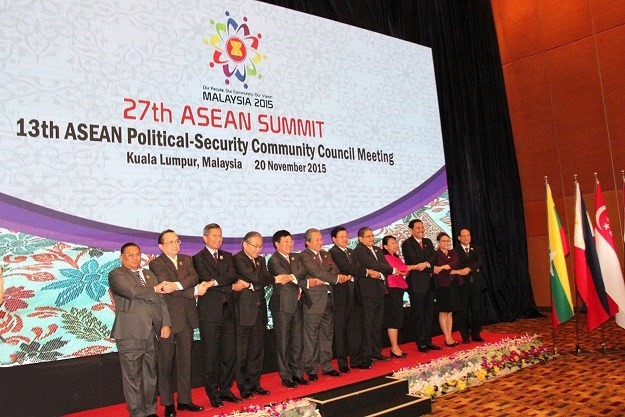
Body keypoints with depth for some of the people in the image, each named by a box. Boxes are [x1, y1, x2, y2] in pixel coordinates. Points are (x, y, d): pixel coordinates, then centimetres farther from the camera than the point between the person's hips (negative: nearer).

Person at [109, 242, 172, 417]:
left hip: (151, 333, 6)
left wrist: (166, 323, 1)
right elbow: (132, 291, -21)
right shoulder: (116, 275, -2)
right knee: (133, 378, 1)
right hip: (131, 335, -6)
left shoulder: (149, 274, 17)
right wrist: (154, 289, -6)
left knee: (151, 375, 14)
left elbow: (160, 300, 13)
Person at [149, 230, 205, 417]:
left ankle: (184, 399, 23)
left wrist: (177, 285, -24)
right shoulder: (156, 263, -5)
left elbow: (194, 277, -6)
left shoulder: (187, 259, 11)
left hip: (187, 316, 5)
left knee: (185, 359, 12)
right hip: (168, 317, -5)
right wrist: (194, 291, -17)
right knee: (166, 361, 4)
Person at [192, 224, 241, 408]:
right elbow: (206, 281, -14)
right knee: (211, 355, 3)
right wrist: (230, 286, -8)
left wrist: (216, 281, -15)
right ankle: (213, 393, 17)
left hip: (228, 311, 5)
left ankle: (225, 390, 23)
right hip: (210, 312, -5)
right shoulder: (198, 258, -2)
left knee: (230, 353, 9)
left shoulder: (227, 256, 14)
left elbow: (233, 276, -2)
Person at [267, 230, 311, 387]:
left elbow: (303, 272, -6)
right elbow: (285, 278, -17)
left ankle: (297, 372, 22)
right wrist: (307, 283, -13)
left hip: (297, 304, 6)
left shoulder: (296, 257, 13)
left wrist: (291, 277, -24)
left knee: (297, 341, 11)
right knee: (283, 342, 3)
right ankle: (286, 376, 13)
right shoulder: (274, 260, -6)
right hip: (283, 305, -6)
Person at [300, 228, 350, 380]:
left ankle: (326, 366, 25)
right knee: (312, 337, 0)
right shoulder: (304, 256, -7)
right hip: (314, 301, -7)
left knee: (327, 334, 14)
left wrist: (322, 280, -14)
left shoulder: (325, 254, 16)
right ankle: (311, 369, 11)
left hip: (329, 299, 7)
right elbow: (316, 272, -19)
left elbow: (335, 270, 6)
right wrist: (336, 279, -17)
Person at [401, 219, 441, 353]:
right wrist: (430, 267, -9)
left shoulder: (428, 242, 15)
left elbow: (434, 256, 1)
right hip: (416, 284, -7)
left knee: (429, 314, 11)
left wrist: (426, 264, -18)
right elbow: (415, 261, -15)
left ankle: (428, 341, 20)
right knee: (418, 315, 0)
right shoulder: (407, 244, -6)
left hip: (429, 282, 7)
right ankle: (421, 343, 8)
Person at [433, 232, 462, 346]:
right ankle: (447, 338, 5)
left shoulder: (452, 253, 12)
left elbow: (455, 262, -10)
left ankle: (450, 336, 14)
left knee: (450, 312, 9)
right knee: (443, 312, 0)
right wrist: (457, 272, -8)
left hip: (453, 286, 6)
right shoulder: (436, 254, -5)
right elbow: (440, 271, -15)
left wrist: (443, 267, -25)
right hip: (442, 286, -5)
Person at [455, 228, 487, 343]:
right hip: (463, 284, -3)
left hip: (476, 283, 3)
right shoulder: (455, 251, 3)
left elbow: (479, 262, -5)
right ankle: (465, 336, 7)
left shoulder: (477, 249, 12)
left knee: (477, 310, 5)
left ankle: (476, 335, 15)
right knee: (463, 311, -1)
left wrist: (469, 268, -22)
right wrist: (474, 269, -11)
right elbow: (457, 265, -8)